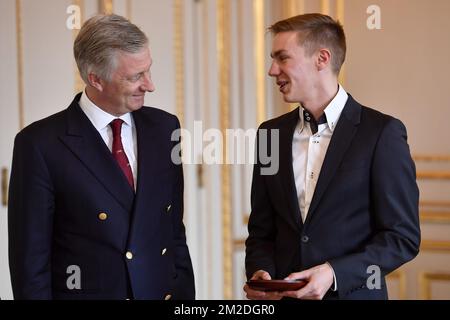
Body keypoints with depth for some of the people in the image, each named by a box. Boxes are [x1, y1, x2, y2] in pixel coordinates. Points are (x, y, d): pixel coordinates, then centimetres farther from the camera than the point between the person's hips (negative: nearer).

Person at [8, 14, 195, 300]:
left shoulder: (164, 128, 3)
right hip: (85, 291, -4)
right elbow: (30, 258, -9)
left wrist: (185, 294, 3)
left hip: (164, 293, 4)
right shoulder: (41, 144, -11)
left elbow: (175, 231, 8)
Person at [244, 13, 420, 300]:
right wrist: (260, 272, -9)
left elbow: (403, 237, -11)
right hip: (279, 296, 4)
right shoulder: (271, 133, 5)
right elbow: (262, 230, 9)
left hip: (351, 293, -4)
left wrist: (334, 273, -21)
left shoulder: (382, 133, -10)